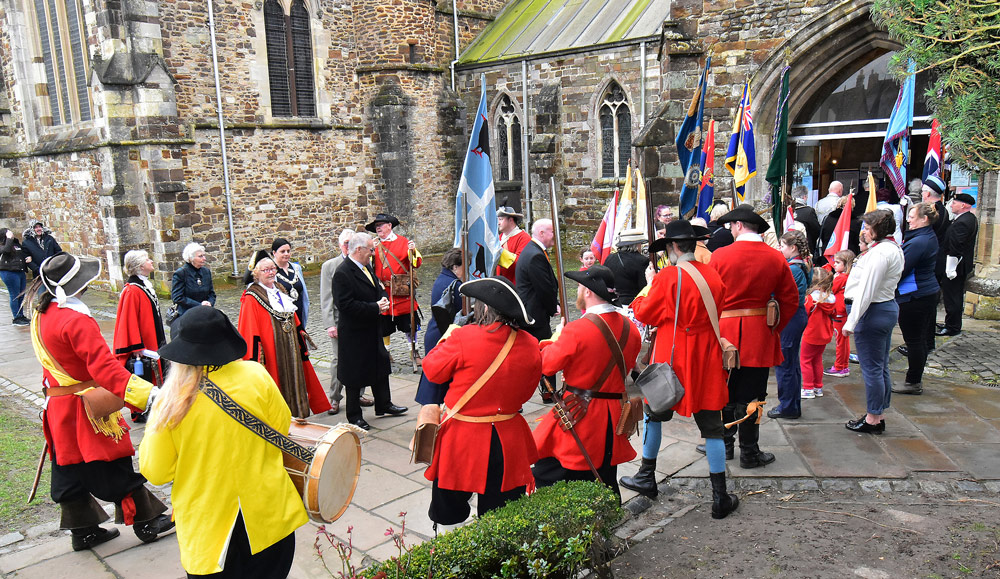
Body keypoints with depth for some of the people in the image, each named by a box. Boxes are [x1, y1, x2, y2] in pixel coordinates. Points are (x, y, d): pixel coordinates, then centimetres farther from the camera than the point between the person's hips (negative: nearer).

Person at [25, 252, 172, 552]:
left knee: (69, 468, 16)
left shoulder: (41, 314, 4)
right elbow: (104, 367, -32)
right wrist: (148, 393, -39)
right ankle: (145, 522, 15)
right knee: (116, 465, 3)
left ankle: (83, 530, 28)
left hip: (58, 405, 9)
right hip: (86, 407, -9)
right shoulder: (77, 320, -25)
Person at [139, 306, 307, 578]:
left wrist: (154, 427, 5)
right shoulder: (255, 375, -15)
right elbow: (282, 427, -2)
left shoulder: (170, 400, -16)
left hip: (207, 526, 0)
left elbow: (156, 472, -8)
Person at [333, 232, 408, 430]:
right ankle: (354, 416, 20)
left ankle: (384, 404, 39)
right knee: (355, 376, 5)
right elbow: (346, 305, -27)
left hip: (373, 331, 9)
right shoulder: (342, 274, -21)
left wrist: (383, 299, -3)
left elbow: (378, 288, 20)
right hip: (354, 334, -9)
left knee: (380, 367, 21)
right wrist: (375, 308, -25)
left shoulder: (367, 267, 7)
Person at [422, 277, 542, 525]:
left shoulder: (462, 337, -20)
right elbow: (527, 390, 6)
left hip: (462, 439, -3)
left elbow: (433, 371, -5)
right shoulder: (529, 344, -6)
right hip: (507, 441, 4)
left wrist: (447, 338, 8)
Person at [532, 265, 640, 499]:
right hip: (614, 416, 6)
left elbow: (547, 365, -12)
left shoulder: (576, 330, -21)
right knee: (605, 483, 18)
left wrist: (556, 338, 5)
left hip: (578, 418, -6)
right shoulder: (629, 328, 1)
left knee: (545, 476, 8)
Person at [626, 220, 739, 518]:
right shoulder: (713, 275, 0)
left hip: (672, 358, -3)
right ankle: (720, 497, 11)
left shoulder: (667, 276, -14)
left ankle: (647, 477, 29)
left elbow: (645, 314, -4)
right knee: (711, 425, 7)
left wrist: (648, 287, 11)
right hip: (706, 360, 3)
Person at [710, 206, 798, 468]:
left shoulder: (719, 255, -9)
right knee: (750, 395, 7)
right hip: (759, 336, 1)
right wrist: (775, 329, 12)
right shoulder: (776, 258, -2)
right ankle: (749, 453, 15)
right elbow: (790, 299, 2)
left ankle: (724, 443, 25)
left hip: (724, 332, -1)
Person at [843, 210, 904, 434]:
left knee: (871, 369, -1)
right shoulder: (894, 249, 13)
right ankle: (879, 416, 26)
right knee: (881, 367, 16)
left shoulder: (879, 252, -20)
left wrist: (851, 322, -21)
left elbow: (866, 290, -23)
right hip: (889, 307, 11)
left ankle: (873, 419, 8)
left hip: (873, 312, -11)